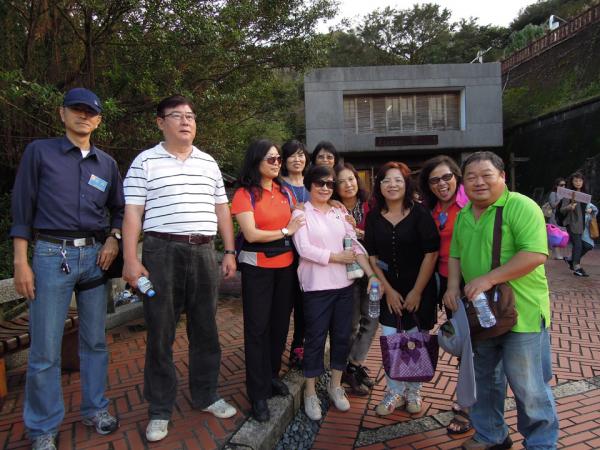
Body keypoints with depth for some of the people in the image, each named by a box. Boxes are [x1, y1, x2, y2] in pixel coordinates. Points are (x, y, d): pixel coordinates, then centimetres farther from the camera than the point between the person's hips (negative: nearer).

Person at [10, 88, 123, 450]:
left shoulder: (107, 163, 12)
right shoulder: (40, 152, 2)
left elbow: (119, 208, 20)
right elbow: (22, 208, -1)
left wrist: (114, 239, 1)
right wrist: (21, 262, -6)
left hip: (96, 257, 4)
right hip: (52, 255, -3)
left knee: (95, 341, 11)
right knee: (45, 349, 1)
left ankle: (95, 409, 27)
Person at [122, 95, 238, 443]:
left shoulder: (209, 163, 14)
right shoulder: (145, 162, 2)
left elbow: (221, 209, 15)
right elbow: (133, 212, -3)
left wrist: (230, 252, 8)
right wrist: (131, 260, -10)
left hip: (204, 252, 4)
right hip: (162, 251, -3)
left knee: (205, 329, 12)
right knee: (161, 332, 4)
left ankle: (206, 395, 29)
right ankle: (160, 410, 19)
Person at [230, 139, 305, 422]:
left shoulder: (284, 192, 10)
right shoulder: (245, 194, -7)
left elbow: (296, 224, 15)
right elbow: (251, 234, -15)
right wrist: (285, 231, -8)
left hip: (286, 265, 5)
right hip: (257, 267, -5)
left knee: (280, 323, 14)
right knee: (257, 328, 2)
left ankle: (272, 376, 34)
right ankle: (258, 393, 14)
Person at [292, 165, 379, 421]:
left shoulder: (339, 213, 10)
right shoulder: (301, 214, -3)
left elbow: (355, 245, 6)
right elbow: (304, 249, -13)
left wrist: (371, 274, -2)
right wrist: (337, 257, -12)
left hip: (343, 284, 5)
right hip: (316, 286, -5)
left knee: (342, 336, 12)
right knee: (315, 339, 3)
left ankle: (335, 386, 31)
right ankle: (310, 393, 20)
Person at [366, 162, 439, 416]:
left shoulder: (420, 213, -10)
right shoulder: (373, 217, -1)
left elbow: (431, 253, -11)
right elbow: (372, 256, 1)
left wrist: (417, 291, -11)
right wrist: (388, 290, -4)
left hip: (420, 288, -2)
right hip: (389, 290, 2)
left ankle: (413, 391, 28)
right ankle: (394, 393, 23)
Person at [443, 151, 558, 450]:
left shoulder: (521, 207, -15)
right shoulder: (463, 215, 9)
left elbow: (535, 255, -24)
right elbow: (455, 256, 17)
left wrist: (488, 279, -26)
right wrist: (453, 285, -1)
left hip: (521, 314, -7)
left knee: (529, 387, 6)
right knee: (485, 380, 21)